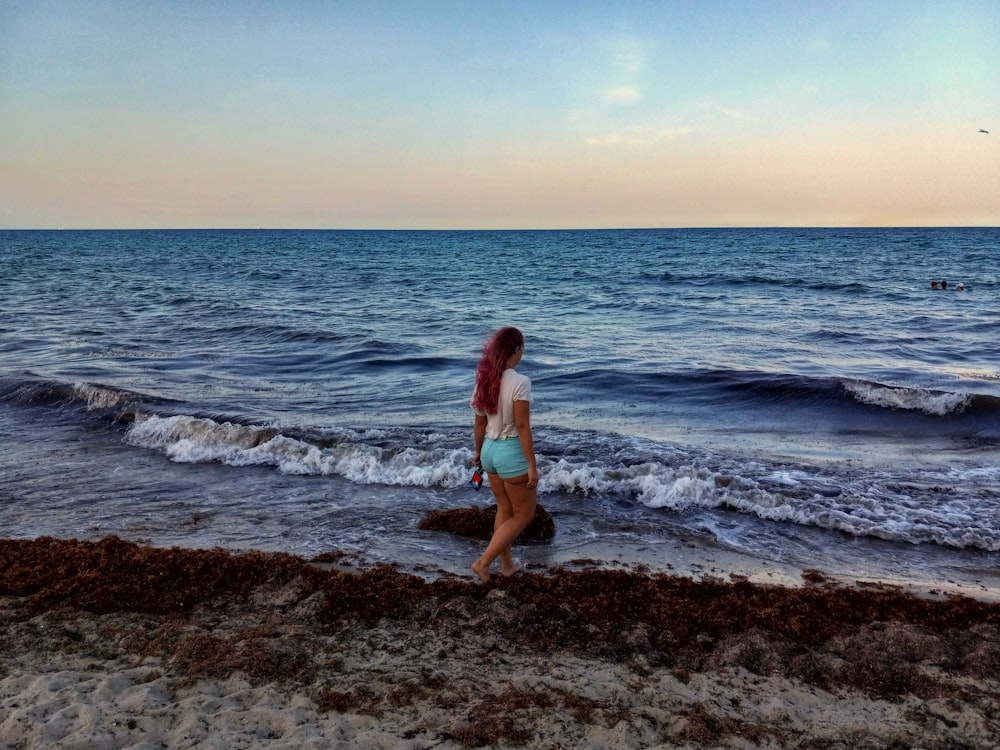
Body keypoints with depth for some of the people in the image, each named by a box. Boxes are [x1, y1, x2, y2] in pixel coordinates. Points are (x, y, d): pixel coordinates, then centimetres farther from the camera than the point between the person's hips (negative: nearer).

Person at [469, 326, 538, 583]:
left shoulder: (485, 379, 0)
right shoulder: (520, 382, -21)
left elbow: (480, 422, 8)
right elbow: (522, 427, -21)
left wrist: (478, 451, 22)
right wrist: (532, 465, -15)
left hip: (491, 449, 7)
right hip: (512, 451, -7)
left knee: (504, 509, 23)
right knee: (524, 514, 9)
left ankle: (506, 564, 33)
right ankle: (483, 562, 3)